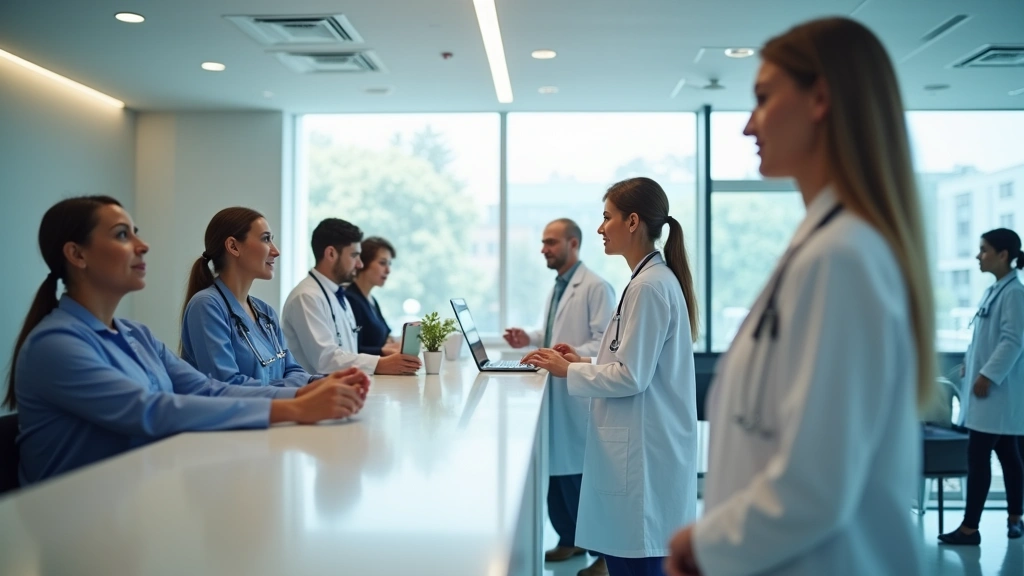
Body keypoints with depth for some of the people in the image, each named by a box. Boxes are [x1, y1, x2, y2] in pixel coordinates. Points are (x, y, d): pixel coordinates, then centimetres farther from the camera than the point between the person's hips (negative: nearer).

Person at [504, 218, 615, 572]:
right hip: (555, 393, 9)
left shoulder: (596, 287, -14)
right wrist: (530, 338, 9)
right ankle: (571, 538, 26)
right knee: (556, 469, 13)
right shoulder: (557, 287, 16)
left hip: (580, 395, -9)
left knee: (582, 474, -3)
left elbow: (604, 344, -20)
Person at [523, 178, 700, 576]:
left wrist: (568, 371, -8)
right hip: (641, 450, 10)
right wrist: (584, 362, 12)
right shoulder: (653, 279, 14)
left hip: (644, 454, -10)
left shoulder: (649, 286, -17)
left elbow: (631, 377, -19)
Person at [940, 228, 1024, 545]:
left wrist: (988, 375, -20)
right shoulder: (994, 291, 13)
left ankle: (970, 528, -3)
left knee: (978, 456, -7)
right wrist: (970, 364, 13)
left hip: (998, 390, -9)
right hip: (993, 390, 9)